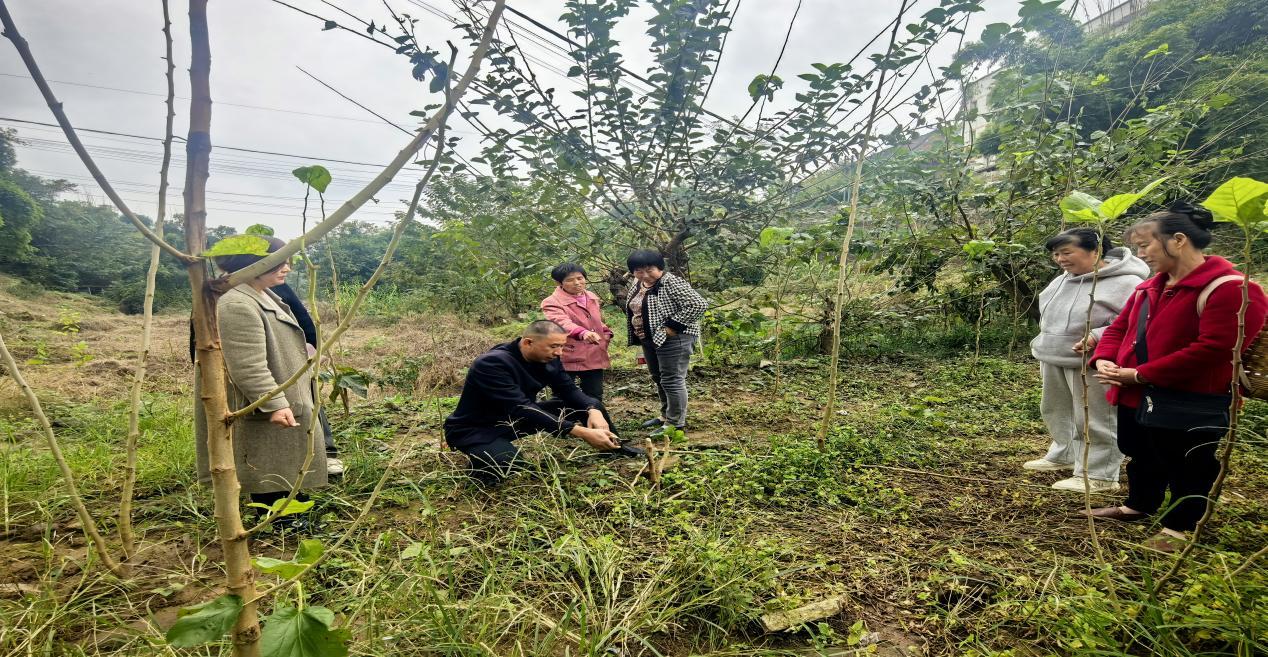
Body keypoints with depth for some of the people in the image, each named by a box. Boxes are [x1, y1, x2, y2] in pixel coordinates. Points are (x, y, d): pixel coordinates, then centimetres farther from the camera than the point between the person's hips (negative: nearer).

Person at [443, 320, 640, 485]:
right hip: (477, 429, -7)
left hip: (518, 420, 7)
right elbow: (521, 408, -39)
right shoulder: (492, 363, -32)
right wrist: (581, 432, -44)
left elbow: (569, 390, -6)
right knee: (509, 463, -39)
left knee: (586, 405, -4)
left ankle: (612, 446, 17)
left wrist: (593, 410, -30)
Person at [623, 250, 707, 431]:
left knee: (672, 380, -4)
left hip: (672, 339, -9)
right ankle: (666, 416, 30)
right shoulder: (637, 287, 9)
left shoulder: (671, 283, -17)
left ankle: (676, 424, 5)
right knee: (659, 379, 17)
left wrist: (672, 326, -23)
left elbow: (698, 304, -24)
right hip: (650, 340, 9)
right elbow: (632, 310, 23)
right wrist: (638, 335, 10)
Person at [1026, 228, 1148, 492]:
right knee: (1057, 413, 22)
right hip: (1054, 361, 9)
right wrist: (1044, 355, 23)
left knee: (1095, 422, 1)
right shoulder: (1063, 280, 9)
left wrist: (1098, 337, -35)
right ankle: (1063, 456, 41)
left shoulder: (1125, 283, -17)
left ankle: (1098, 475, 14)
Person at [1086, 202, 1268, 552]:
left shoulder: (1228, 288, -19)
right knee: (1141, 457, 24)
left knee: (1186, 468, 11)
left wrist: (1142, 374, -25)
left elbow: (1213, 350, -27)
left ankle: (1179, 527, 28)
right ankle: (1138, 506, 43)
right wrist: (1105, 360, -7)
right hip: (1137, 397, 9)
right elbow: (1119, 327, 14)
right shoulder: (1149, 287, 9)